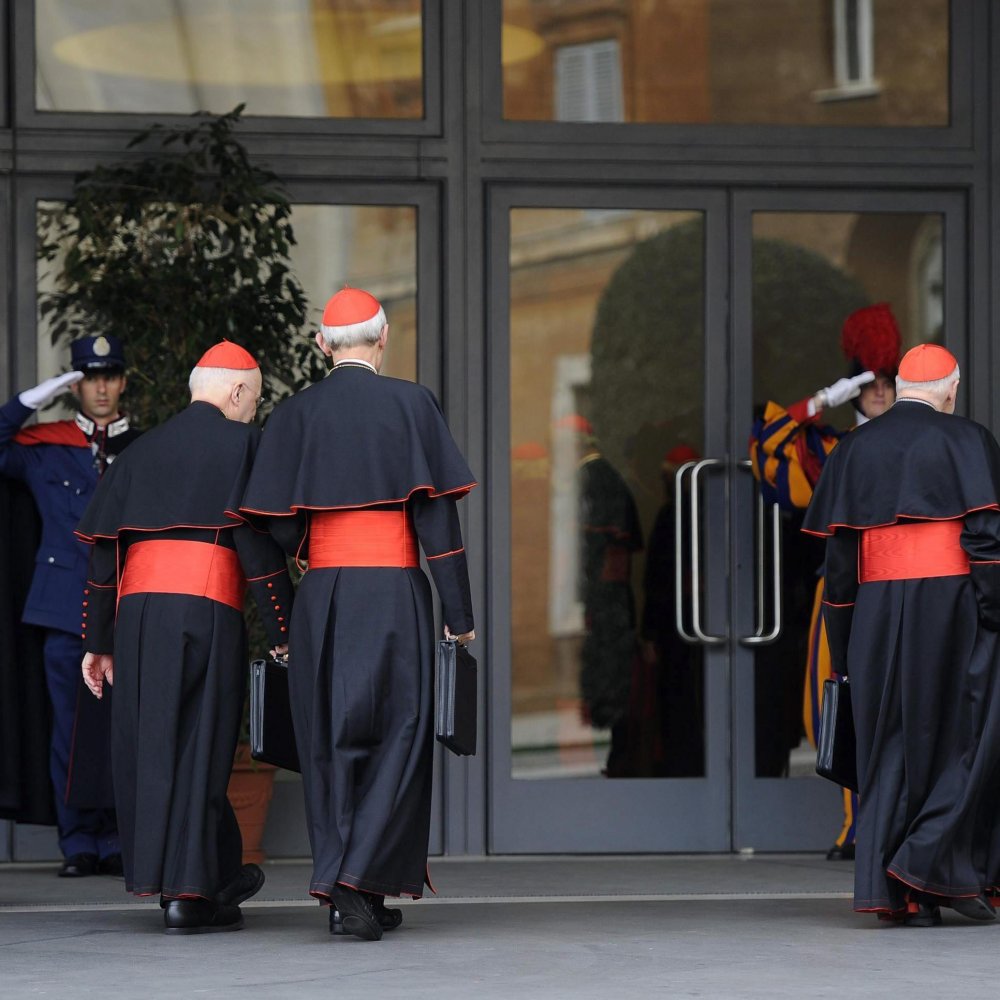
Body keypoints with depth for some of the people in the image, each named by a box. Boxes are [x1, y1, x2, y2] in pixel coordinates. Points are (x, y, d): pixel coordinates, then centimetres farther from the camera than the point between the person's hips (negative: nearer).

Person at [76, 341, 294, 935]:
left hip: (136, 606, 5)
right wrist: (285, 633, -3)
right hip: (205, 607, -5)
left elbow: (103, 546, 16)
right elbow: (258, 540, -6)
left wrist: (98, 641, 19)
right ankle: (188, 893, -3)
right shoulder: (243, 442, 4)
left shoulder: (144, 451, 20)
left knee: (148, 745, 10)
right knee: (198, 747, -2)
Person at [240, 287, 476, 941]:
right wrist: (459, 612, -2)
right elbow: (436, 512, -6)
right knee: (395, 737, 3)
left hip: (321, 594, 2)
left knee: (331, 742, 10)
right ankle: (357, 882, -13)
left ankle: (357, 898, 8)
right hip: (395, 593, -2)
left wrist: (274, 627, 13)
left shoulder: (295, 414, 3)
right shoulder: (411, 404, -2)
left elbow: (279, 528, -1)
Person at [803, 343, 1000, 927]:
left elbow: (838, 554, 8)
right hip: (953, 607, -4)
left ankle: (898, 892, 1)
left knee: (892, 746, 7)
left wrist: (844, 647, 12)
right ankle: (940, 862, -6)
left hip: (877, 613, 4)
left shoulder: (855, 450, 10)